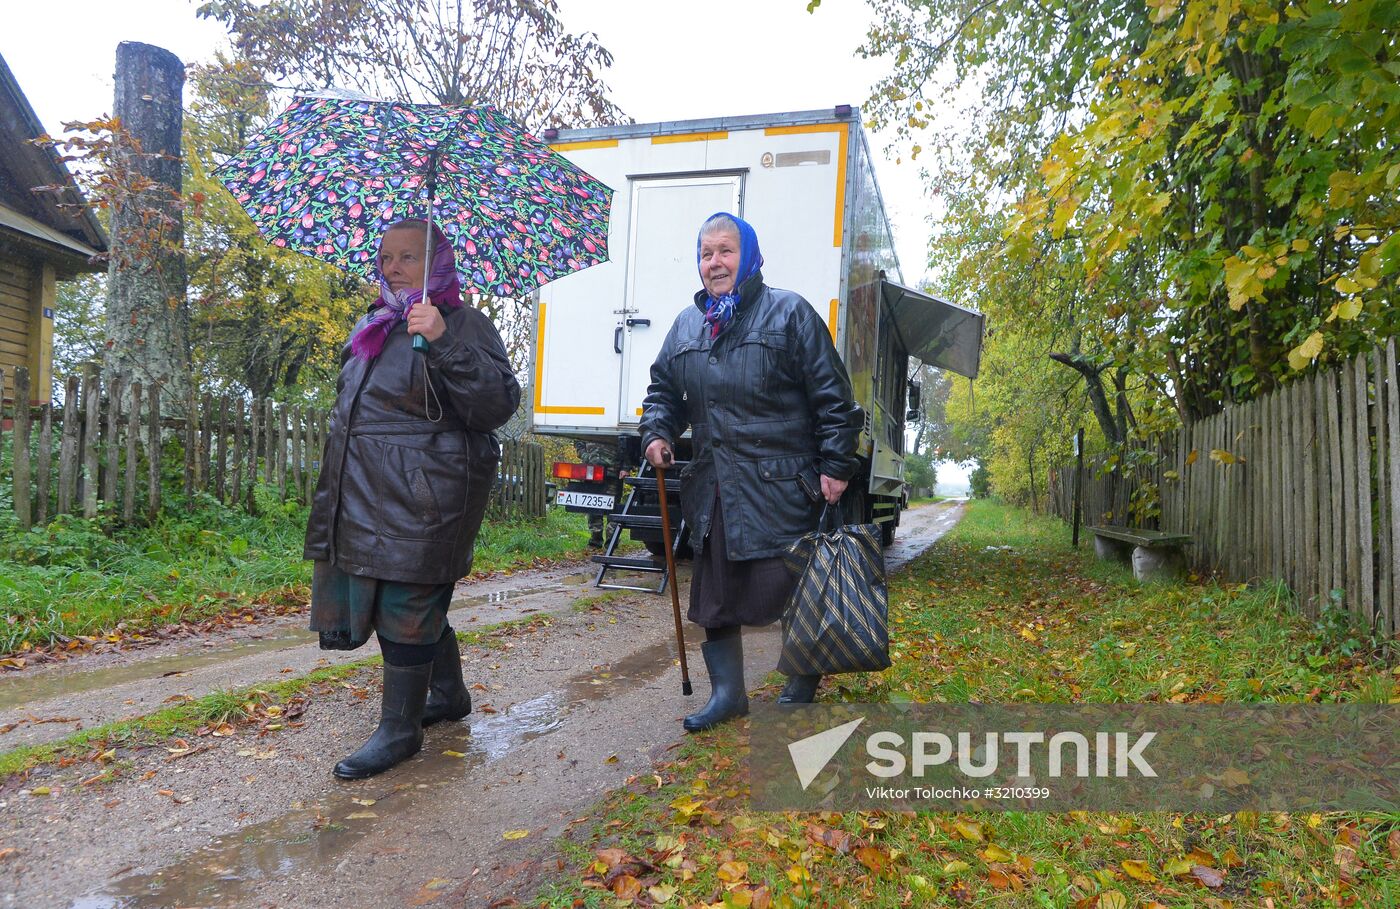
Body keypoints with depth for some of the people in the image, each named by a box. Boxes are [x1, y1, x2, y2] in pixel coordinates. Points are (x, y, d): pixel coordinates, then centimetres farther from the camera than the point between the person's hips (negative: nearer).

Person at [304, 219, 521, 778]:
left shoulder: (463, 326, -10)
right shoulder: (375, 327, 16)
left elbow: (498, 405, -23)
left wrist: (445, 342, -31)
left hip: (424, 495, -8)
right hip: (368, 491, 8)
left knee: (406, 605, -2)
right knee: (422, 598, 18)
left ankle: (399, 729, 12)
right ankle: (448, 694, 36)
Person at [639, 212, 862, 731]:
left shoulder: (789, 313, -1)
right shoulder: (686, 325, 14)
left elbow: (831, 395, -4)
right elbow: (663, 389, 23)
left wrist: (835, 464, -9)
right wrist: (657, 433, 3)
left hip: (781, 488, -5)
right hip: (712, 489, 6)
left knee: (792, 587, 2)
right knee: (714, 589, 10)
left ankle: (801, 691, 26)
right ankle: (727, 694, 25)